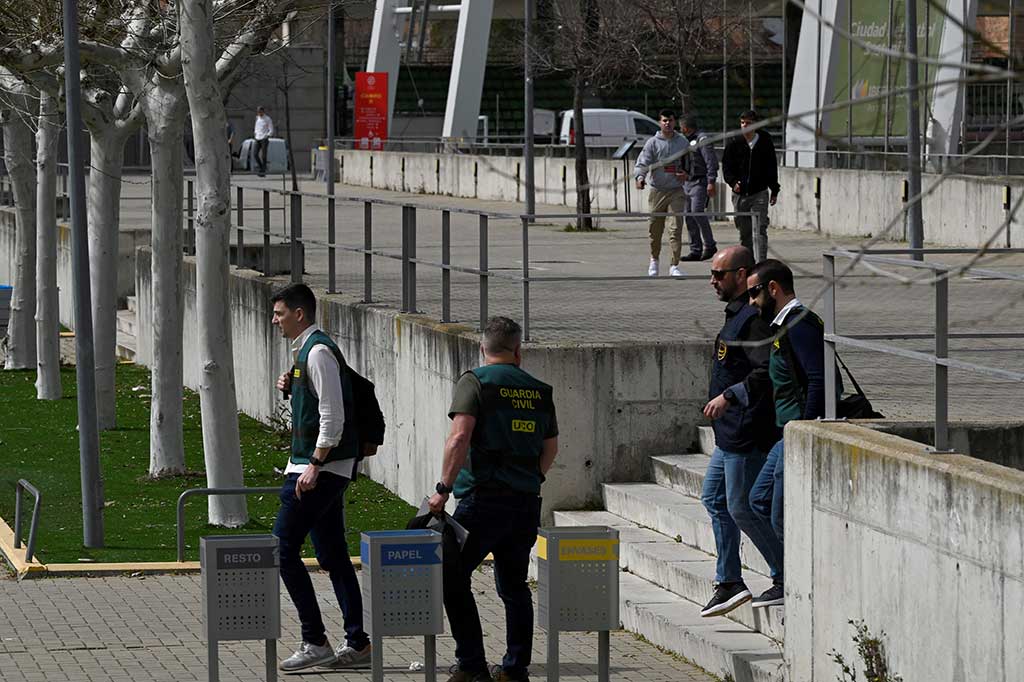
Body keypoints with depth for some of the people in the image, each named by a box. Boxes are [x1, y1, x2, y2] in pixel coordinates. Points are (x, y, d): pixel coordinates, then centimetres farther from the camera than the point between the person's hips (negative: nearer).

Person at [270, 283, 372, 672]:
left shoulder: (318, 352, -14)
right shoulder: (305, 350, 17)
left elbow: (333, 415, -21)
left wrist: (313, 466, -24)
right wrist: (291, 389, 9)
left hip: (320, 468, -10)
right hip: (326, 469, 10)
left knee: (283, 549, -10)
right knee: (333, 555, 10)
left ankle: (314, 642, -9)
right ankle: (357, 644, 12)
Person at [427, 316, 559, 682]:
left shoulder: (475, 382, -6)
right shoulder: (539, 391, 10)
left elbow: (459, 437, -17)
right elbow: (550, 449, 16)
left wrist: (443, 488, -14)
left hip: (484, 499, -5)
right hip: (527, 502, 6)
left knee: (453, 578, 2)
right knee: (514, 584, 15)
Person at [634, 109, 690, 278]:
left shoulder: (682, 142, 7)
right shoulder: (652, 143, 0)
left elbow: (690, 162, 18)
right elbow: (642, 162, -9)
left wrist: (686, 174, -3)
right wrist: (640, 177, -28)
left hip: (676, 191, 0)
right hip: (657, 190, 0)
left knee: (676, 229, -9)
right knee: (655, 229, 8)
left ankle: (674, 265, -8)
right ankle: (654, 260, 31)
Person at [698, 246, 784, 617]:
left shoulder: (753, 319, -19)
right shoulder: (737, 314, 15)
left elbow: (767, 373, -29)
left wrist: (728, 396, -28)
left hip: (747, 434, -11)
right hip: (730, 434, 11)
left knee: (742, 507, -5)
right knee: (714, 499, 14)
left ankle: (787, 578, 5)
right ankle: (728, 583, 19)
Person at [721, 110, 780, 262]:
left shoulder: (765, 143, 2)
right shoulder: (734, 143, 2)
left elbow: (772, 168, 11)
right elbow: (726, 166, 4)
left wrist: (774, 191, 12)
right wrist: (733, 182, -14)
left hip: (759, 194, -2)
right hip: (740, 194, 2)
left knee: (760, 230, -12)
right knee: (744, 232, 9)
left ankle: (761, 263, -16)